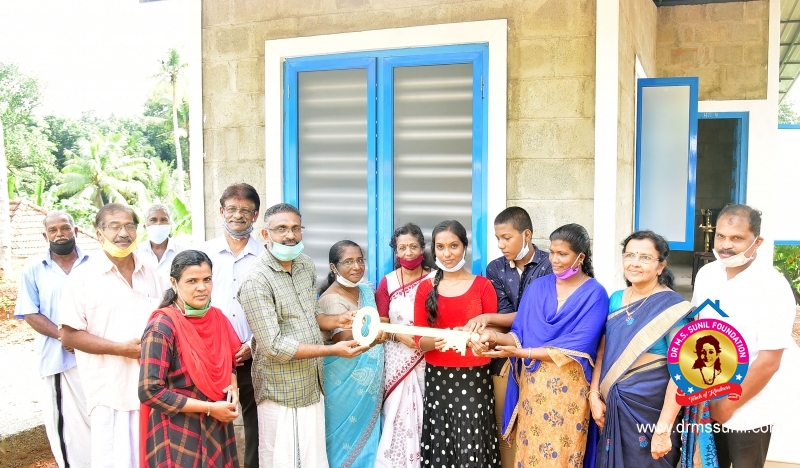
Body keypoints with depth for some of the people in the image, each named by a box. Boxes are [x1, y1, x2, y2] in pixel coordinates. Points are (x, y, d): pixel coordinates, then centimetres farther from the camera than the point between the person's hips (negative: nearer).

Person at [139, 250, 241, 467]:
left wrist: (233, 386, -6)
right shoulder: (162, 327, -17)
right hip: (179, 433, -6)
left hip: (217, 428, 6)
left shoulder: (217, 318, 2)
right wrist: (210, 408, -18)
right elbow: (149, 392, -19)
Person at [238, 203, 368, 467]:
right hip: (282, 392, -7)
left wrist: (335, 321, -4)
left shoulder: (306, 265, 6)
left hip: (312, 385, 7)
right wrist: (333, 350, -23)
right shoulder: (257, 283, -18)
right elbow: (273, 346, -22)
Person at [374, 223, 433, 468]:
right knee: (397, 415, 2)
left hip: (428, 360, -1)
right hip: (397, 361, 1)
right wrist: (399, 335, -13)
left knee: (426, 415, 0)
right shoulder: (387, 283, 3)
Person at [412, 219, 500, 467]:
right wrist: (436, 341, -18)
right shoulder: (426, 288, 6)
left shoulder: (482, 285, 1)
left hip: (475, 378, -1)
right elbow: (420, 341, 4)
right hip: (438, 379, 2)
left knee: (473, 448, -4)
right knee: (439, 447, 1)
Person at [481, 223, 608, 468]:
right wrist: (497, 337, -17)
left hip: (567, 387, -4)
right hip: (531, 384, 4)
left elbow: (576, 346, -17)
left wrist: (521, 352, -21)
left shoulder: (594, 294, -8)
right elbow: (519, 333, 5)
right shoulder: (537, 287, 6)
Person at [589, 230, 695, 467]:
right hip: (614, 405, 5)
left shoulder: (673, 307, -14)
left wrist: (663, 429, -20)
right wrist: (594, 395, 0)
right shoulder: (616, 299, 4)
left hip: (651, 408, -5)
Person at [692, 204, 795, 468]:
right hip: (706, 406, 5)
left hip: (748, 412, -5)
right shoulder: (706, 275, -1)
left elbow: (769, 362, -19)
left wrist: (728, 406, -12)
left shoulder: (773, 288, -18)